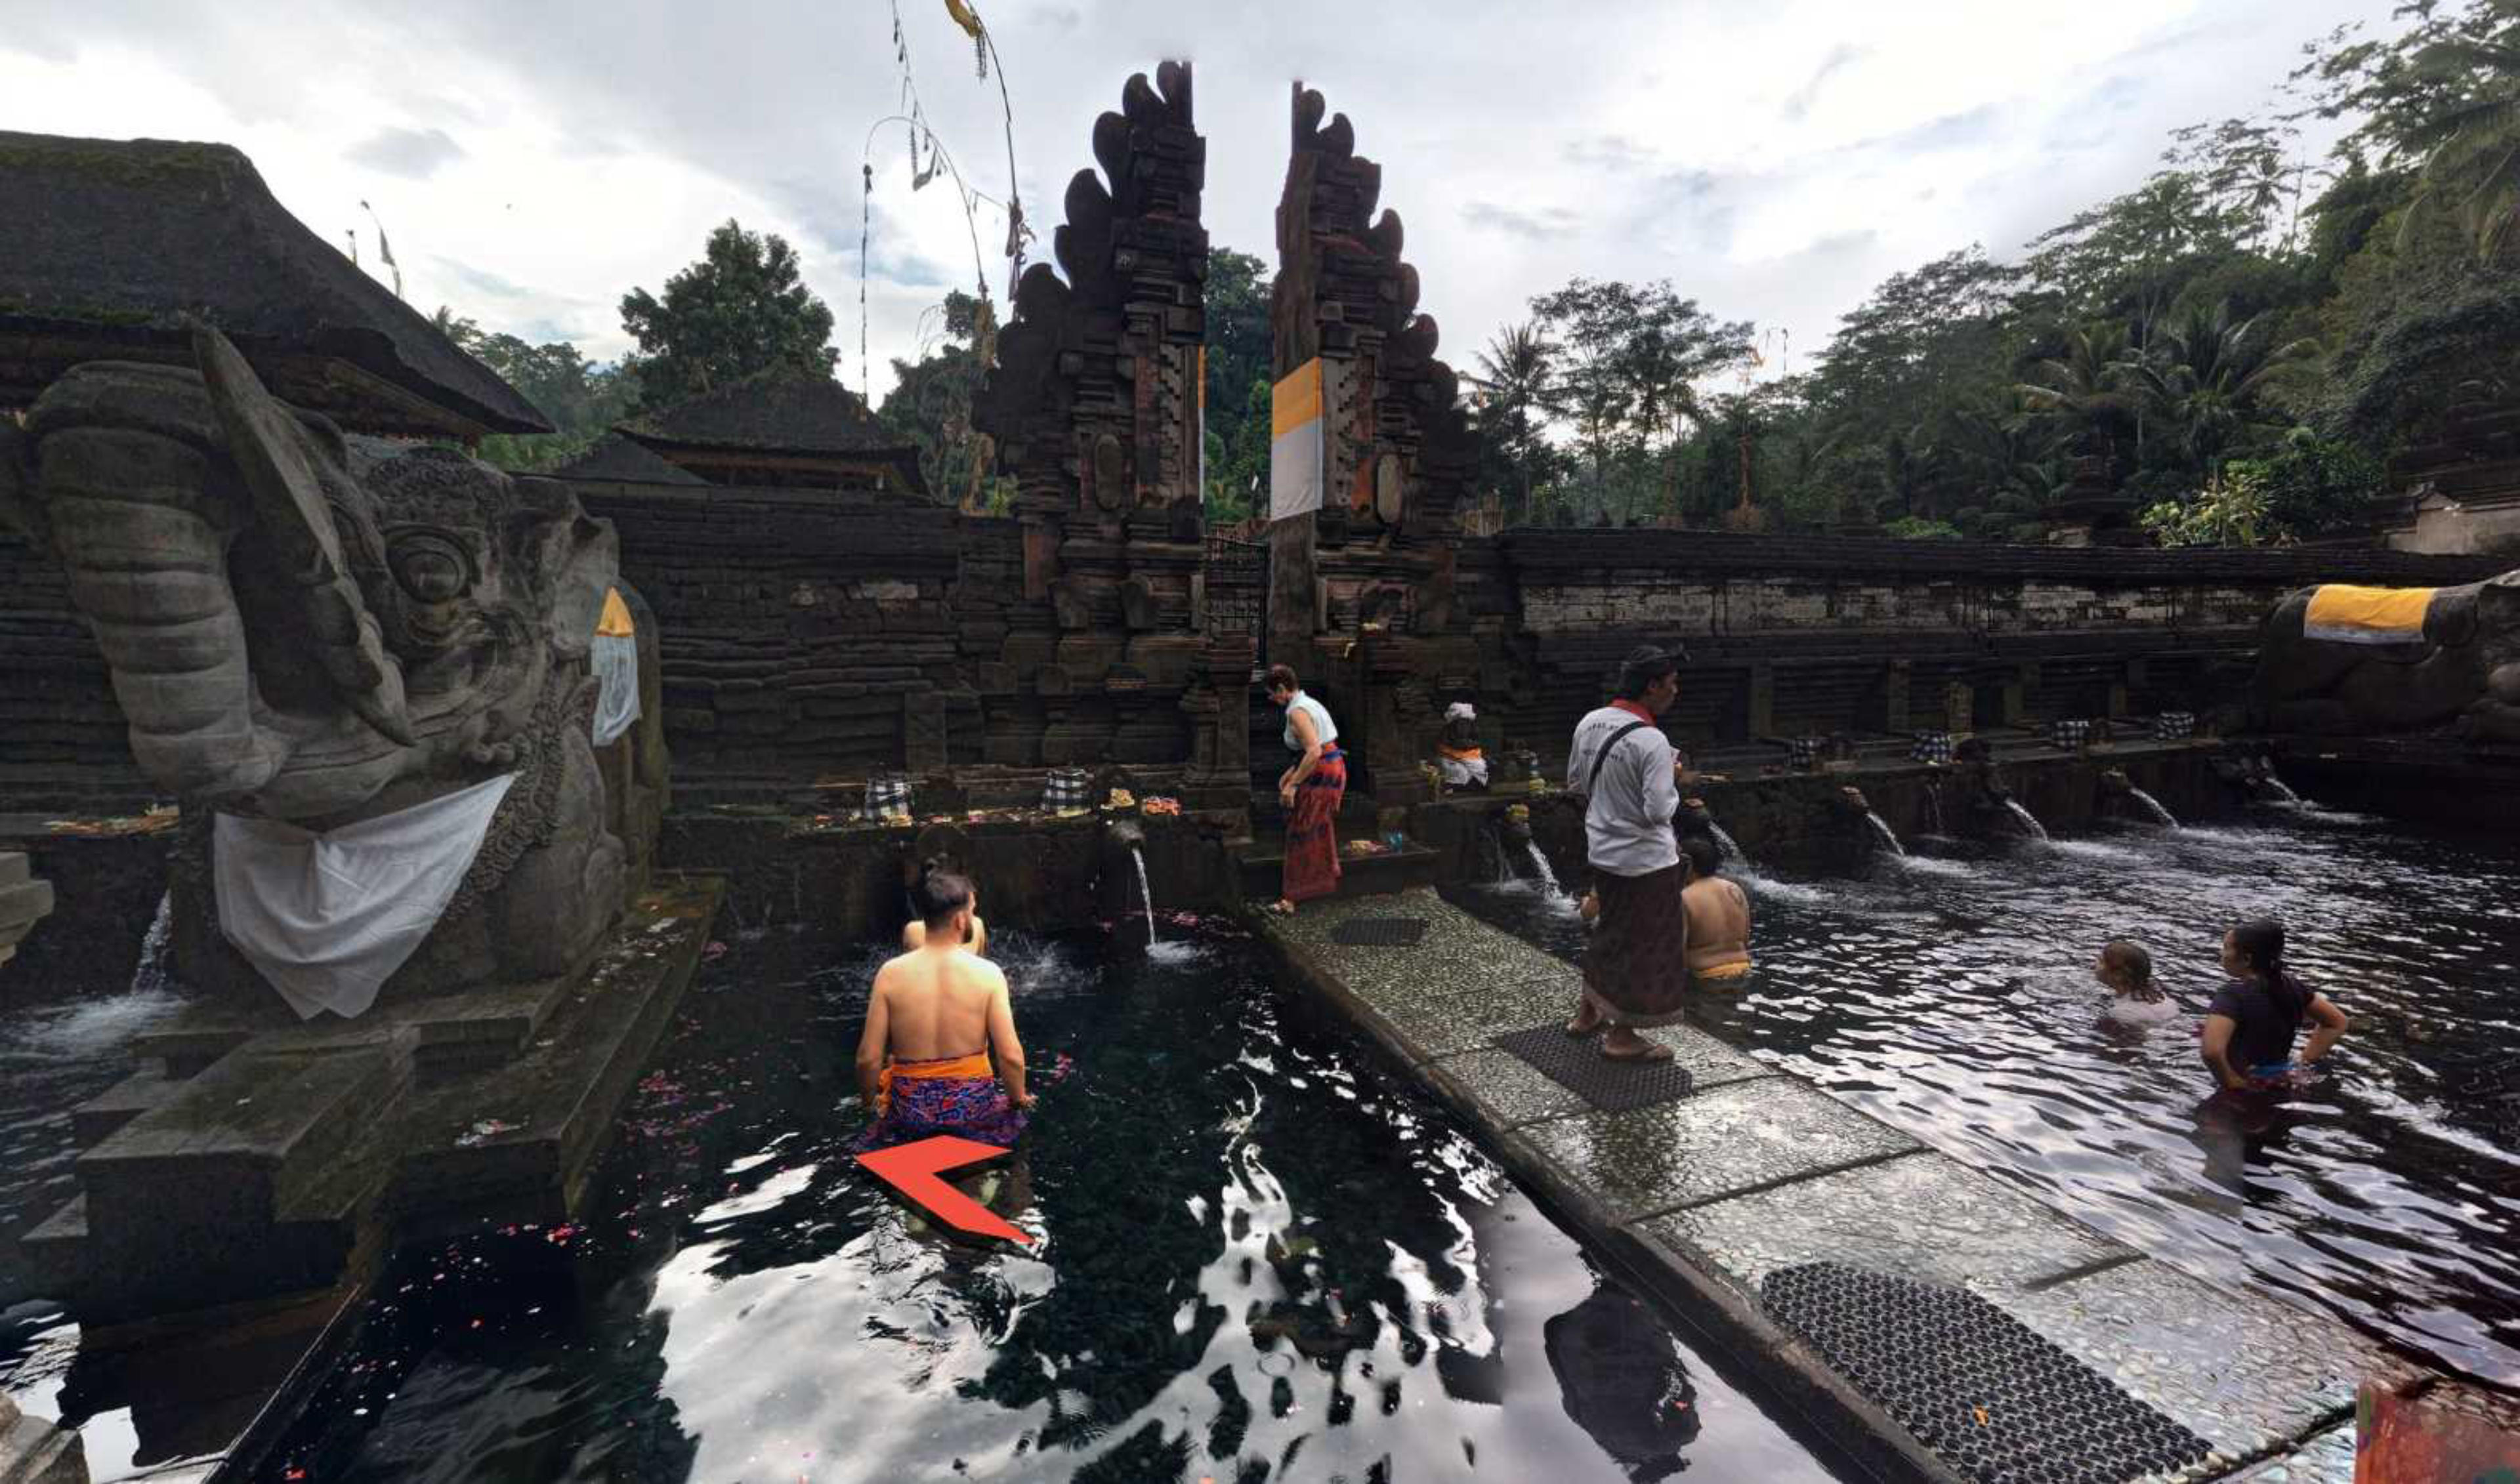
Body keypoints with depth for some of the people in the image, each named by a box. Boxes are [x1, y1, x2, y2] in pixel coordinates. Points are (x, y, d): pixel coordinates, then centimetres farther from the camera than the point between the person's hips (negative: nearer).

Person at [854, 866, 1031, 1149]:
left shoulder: (890, 974, -9)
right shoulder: (988, 973, -13)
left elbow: (868, 1059, -7)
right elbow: (1011, 1056, -14)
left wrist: (871, 1101, 14)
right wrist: (1019, 1098, 6)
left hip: (910, 1109, 1)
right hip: (973, 1103, -1)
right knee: (1014, 1112, 30)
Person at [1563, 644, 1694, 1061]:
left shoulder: (1589, 723, 0)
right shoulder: (1651, 742, -24)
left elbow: (1575, 783, 10)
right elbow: (1659, 811, -25)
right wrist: (1673, 779, -7)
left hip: (1602, 850, 8)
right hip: (1645, 858, -8)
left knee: (1612, 933, 25)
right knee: (1645, 947, 8)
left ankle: (1586, 1014, 37)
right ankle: (1622, 1038, 21)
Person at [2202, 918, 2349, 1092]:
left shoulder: (2234, 994, -23)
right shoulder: (2290, 986, 1)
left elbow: (2212, 1051, -37)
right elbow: (2338, 1023, 17)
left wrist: (2230, 1081, -18)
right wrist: (2304, 1062, 12)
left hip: (2245, 1092, -8)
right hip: (2282, 1086, 8)